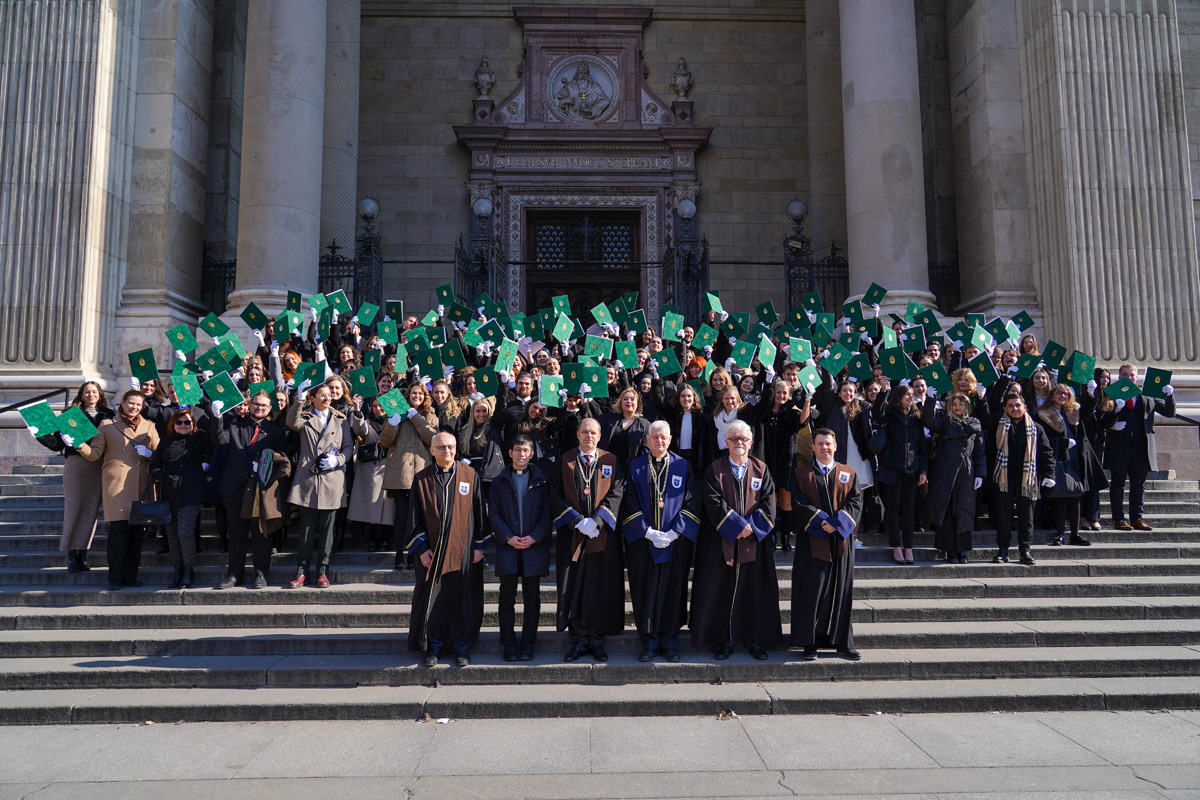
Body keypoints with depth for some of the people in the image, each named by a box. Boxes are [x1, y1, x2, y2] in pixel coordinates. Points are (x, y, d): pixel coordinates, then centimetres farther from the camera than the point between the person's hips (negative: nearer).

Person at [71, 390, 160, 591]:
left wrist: (149, 453, -4)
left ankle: (130, 575, 12)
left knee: (137, 529, 2)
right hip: (116, 482, -3)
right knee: (118, 527, -10)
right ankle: (115, 578, -3)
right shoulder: (107, 425, 10)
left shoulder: (149, 426, 16)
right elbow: (95, 453, 5)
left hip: (140, 483, 3)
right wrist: (79, 445, -13)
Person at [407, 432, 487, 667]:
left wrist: (479, 545, -1)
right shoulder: (421, 479, 4)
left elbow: (479, 511, 4)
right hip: (432, 550, 1)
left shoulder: (470, 475, 2)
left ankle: (462, 646, 19)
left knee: (463, 599, 5)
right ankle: (434, 646, 19)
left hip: (463, 550, 0)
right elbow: (415, 517, 5)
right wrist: (421, 548, -3)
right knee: (432, 599, 4)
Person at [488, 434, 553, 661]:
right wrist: (508, 538, -9)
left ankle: (528, 643, 14)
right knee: (507, 598, 4)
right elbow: (493, 514, 4)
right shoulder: (499, 481, 10)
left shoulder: (541, 481, 8)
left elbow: (547, 513, 3)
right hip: (507, 548, 0)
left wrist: (534, 537, -11)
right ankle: (509, 643, 13)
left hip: (534, 547, 0)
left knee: (532, 598, 5)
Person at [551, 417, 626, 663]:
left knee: (602, 587, 2)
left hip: (603, 534, 0)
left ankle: (597, 641, 12)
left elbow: (616, 493, -2)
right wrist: (578, 521, -12)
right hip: (572, 533, 0)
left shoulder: (610, 461, 7)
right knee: (573, 588, 1)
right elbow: (557, 494, -1)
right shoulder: (565, 461, 6)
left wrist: (596, 520, -14)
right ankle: (579, 641, 11)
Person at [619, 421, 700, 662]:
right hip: (643, 541, 0)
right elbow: (630, 504, 0)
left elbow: (690, 503, 1)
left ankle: (669, 642, 16)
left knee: (672, 592, 4)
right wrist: (648, 532, -11)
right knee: (645, 592, 3)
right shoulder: (636, 467, 4)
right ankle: (649, 642, 15)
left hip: (675, 541, 0)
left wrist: (674, 532, -10)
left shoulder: (682, 466, 4)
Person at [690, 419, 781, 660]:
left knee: (755, 590, 5)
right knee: (722, 590, 1)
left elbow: (768, 502, 0)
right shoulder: (715, 469, 3)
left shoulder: (761, 469, 8)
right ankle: (724, 640, 11)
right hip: (722, 540, -1)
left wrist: (751, 526, -14)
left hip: (754, 540, 2)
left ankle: (755, 640, 16)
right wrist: (737, 525, -16)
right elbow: (714, 502, -8)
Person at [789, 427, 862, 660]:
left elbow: (855, 501, 0)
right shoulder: (801, 473, 4)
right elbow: (799, 503, -7)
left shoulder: (848, 473, 10)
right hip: (812, 541, -2)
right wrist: (821, 521, -18)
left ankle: (842, 642, 16)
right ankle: (808, 642, 6)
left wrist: (837, 523, -15)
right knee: (810, 591, -1)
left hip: (841, 540, 2)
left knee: (840, 591, 6)